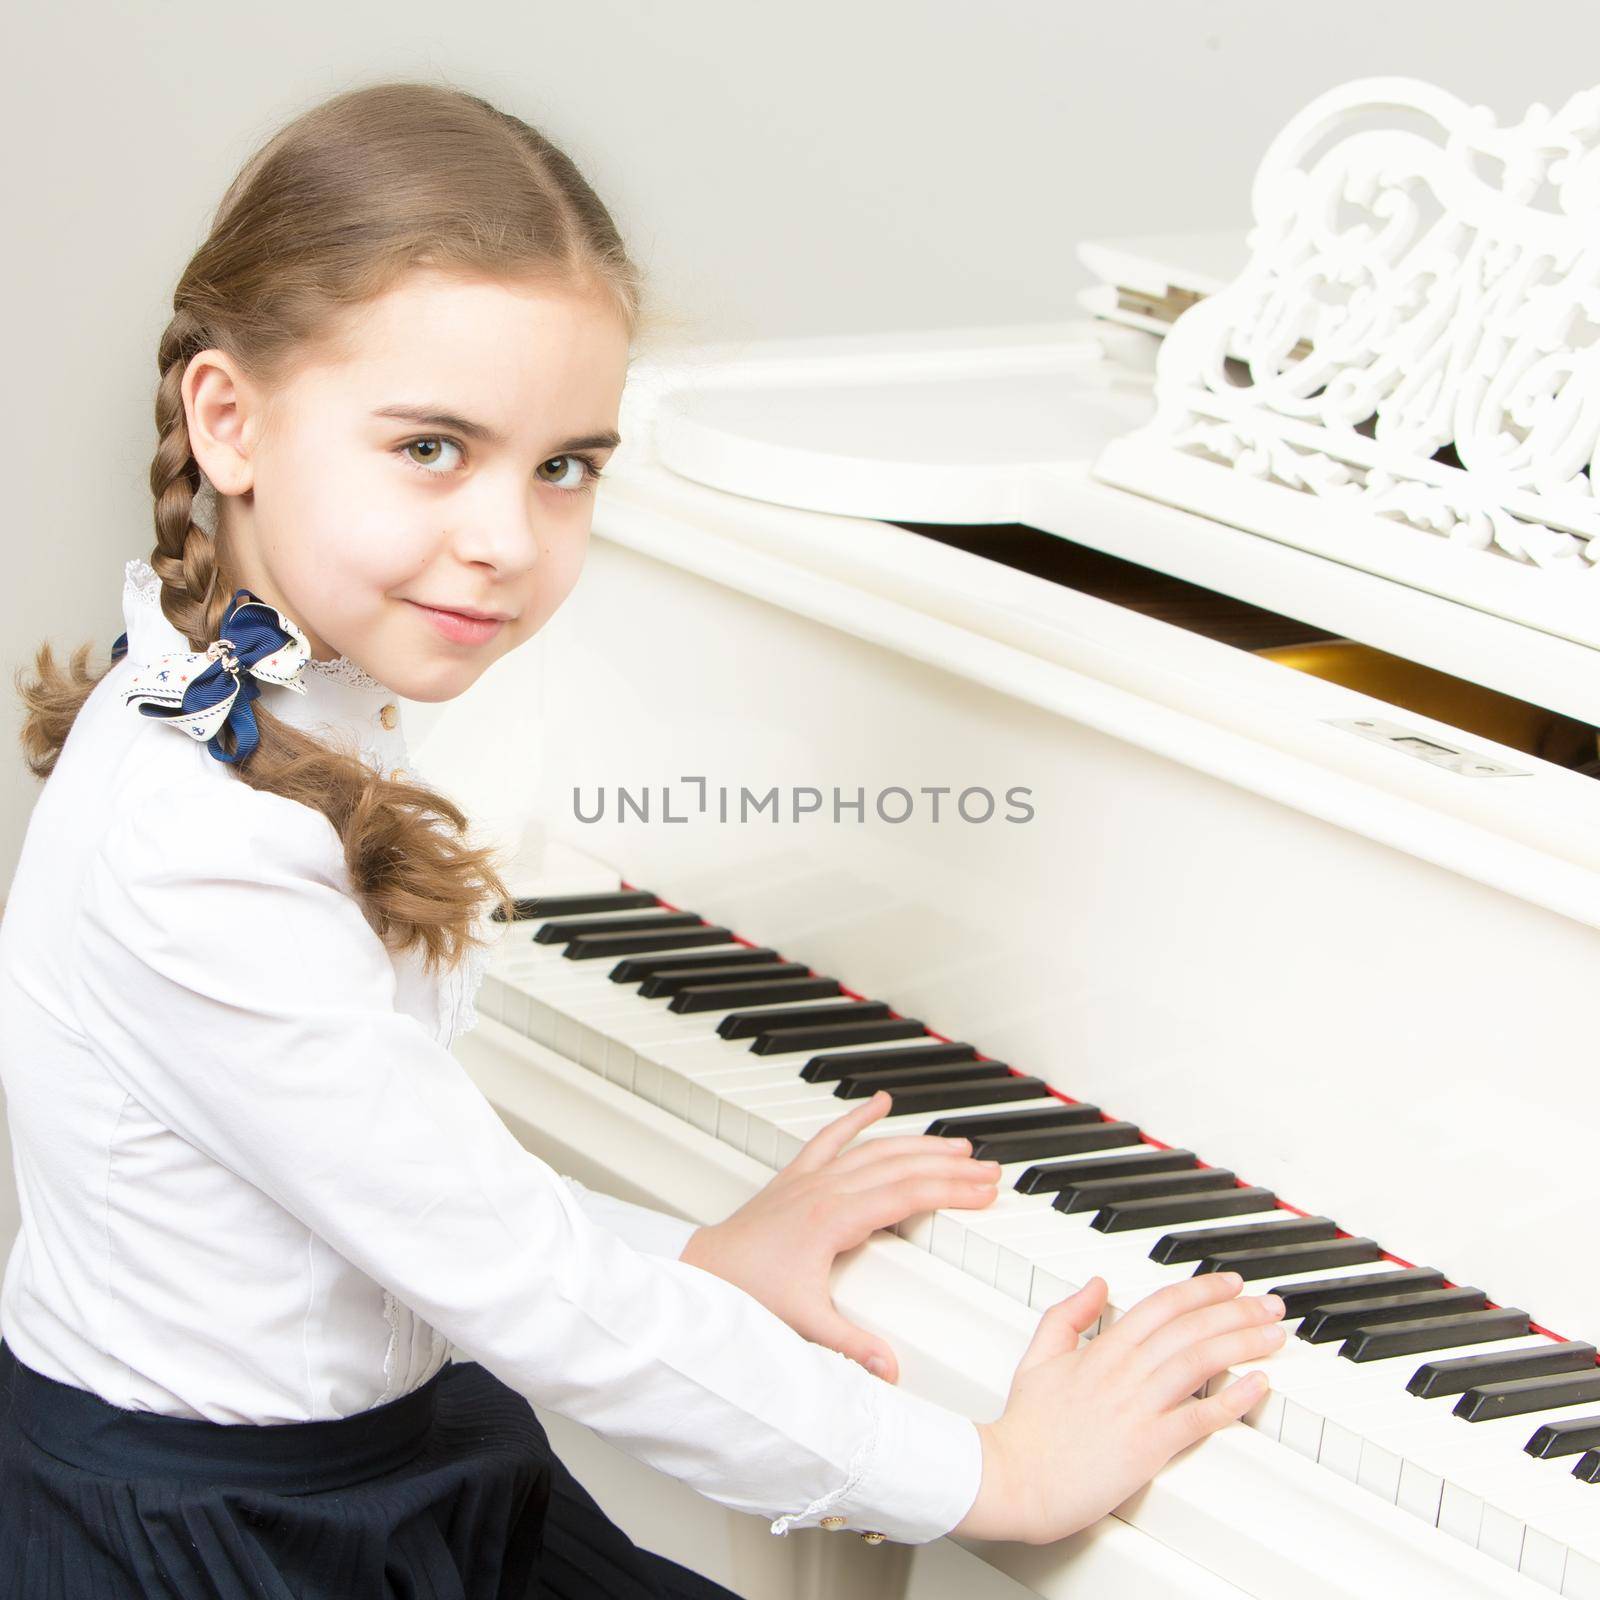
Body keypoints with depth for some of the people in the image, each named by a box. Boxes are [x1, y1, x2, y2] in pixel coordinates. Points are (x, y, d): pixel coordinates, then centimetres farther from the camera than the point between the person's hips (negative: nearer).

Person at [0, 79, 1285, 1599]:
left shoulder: (302, 726, 2)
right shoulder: (199, 858, -27)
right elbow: (525, 1293, -24)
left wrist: (690, 1260, 3)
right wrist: (993, 1477, -18)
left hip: (366, 1459, 8)